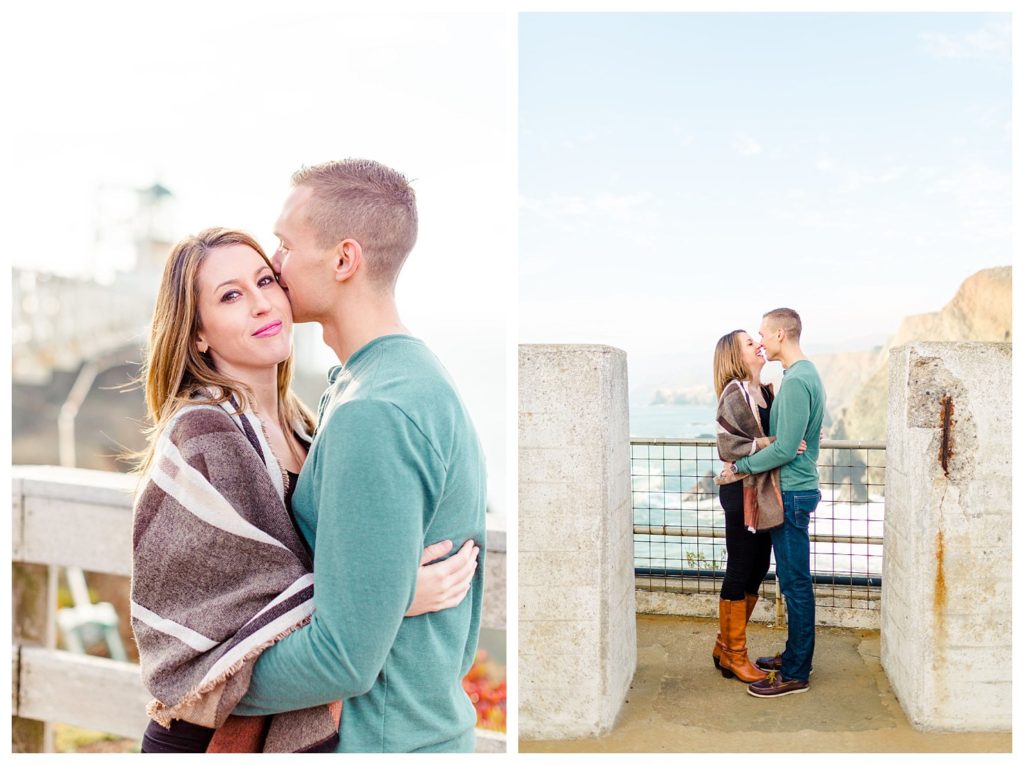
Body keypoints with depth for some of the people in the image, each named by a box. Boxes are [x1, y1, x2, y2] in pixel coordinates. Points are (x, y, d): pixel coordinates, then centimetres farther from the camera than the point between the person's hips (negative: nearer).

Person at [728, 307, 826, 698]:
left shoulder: (796, 381, -20)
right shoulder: (807, 374, 13)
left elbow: (784, 449, -23)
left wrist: (741, 466, -14)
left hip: (792, 493, -10)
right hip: (796, 488, 10)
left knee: (795, 584, -2)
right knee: (794, 582, 18)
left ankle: (796, 674, 6)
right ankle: (794, 655, 29)